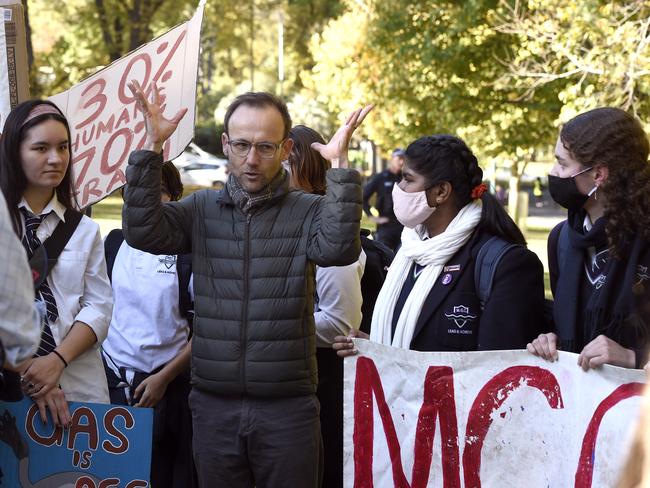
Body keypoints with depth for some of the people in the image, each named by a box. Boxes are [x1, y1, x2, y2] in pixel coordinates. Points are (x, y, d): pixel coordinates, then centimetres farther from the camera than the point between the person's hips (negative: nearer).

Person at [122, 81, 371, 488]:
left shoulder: (309, 211, 0)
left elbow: (339, 247, -19)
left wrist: (340, 164, -25)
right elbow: (142, 231, -8)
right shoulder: (202, 209, 7)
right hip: (214, 405, 2)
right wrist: (152, 147, -14)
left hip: (288, 407, -2)